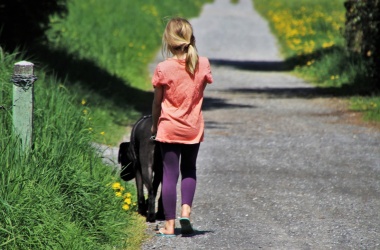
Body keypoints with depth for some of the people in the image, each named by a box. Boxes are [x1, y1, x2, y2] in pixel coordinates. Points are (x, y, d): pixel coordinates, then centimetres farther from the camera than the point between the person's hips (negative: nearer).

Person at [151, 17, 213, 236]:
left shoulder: (164, 69, -13)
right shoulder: (202, 64, -7)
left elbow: (157, 102, -4)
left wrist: (154, 125, 8)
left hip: (169, 128, -2)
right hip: (194, 128, 2)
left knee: (170, 174, 4)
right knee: (189, 170, 20)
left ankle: (170, 225, 5)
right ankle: (186, 210, 0)